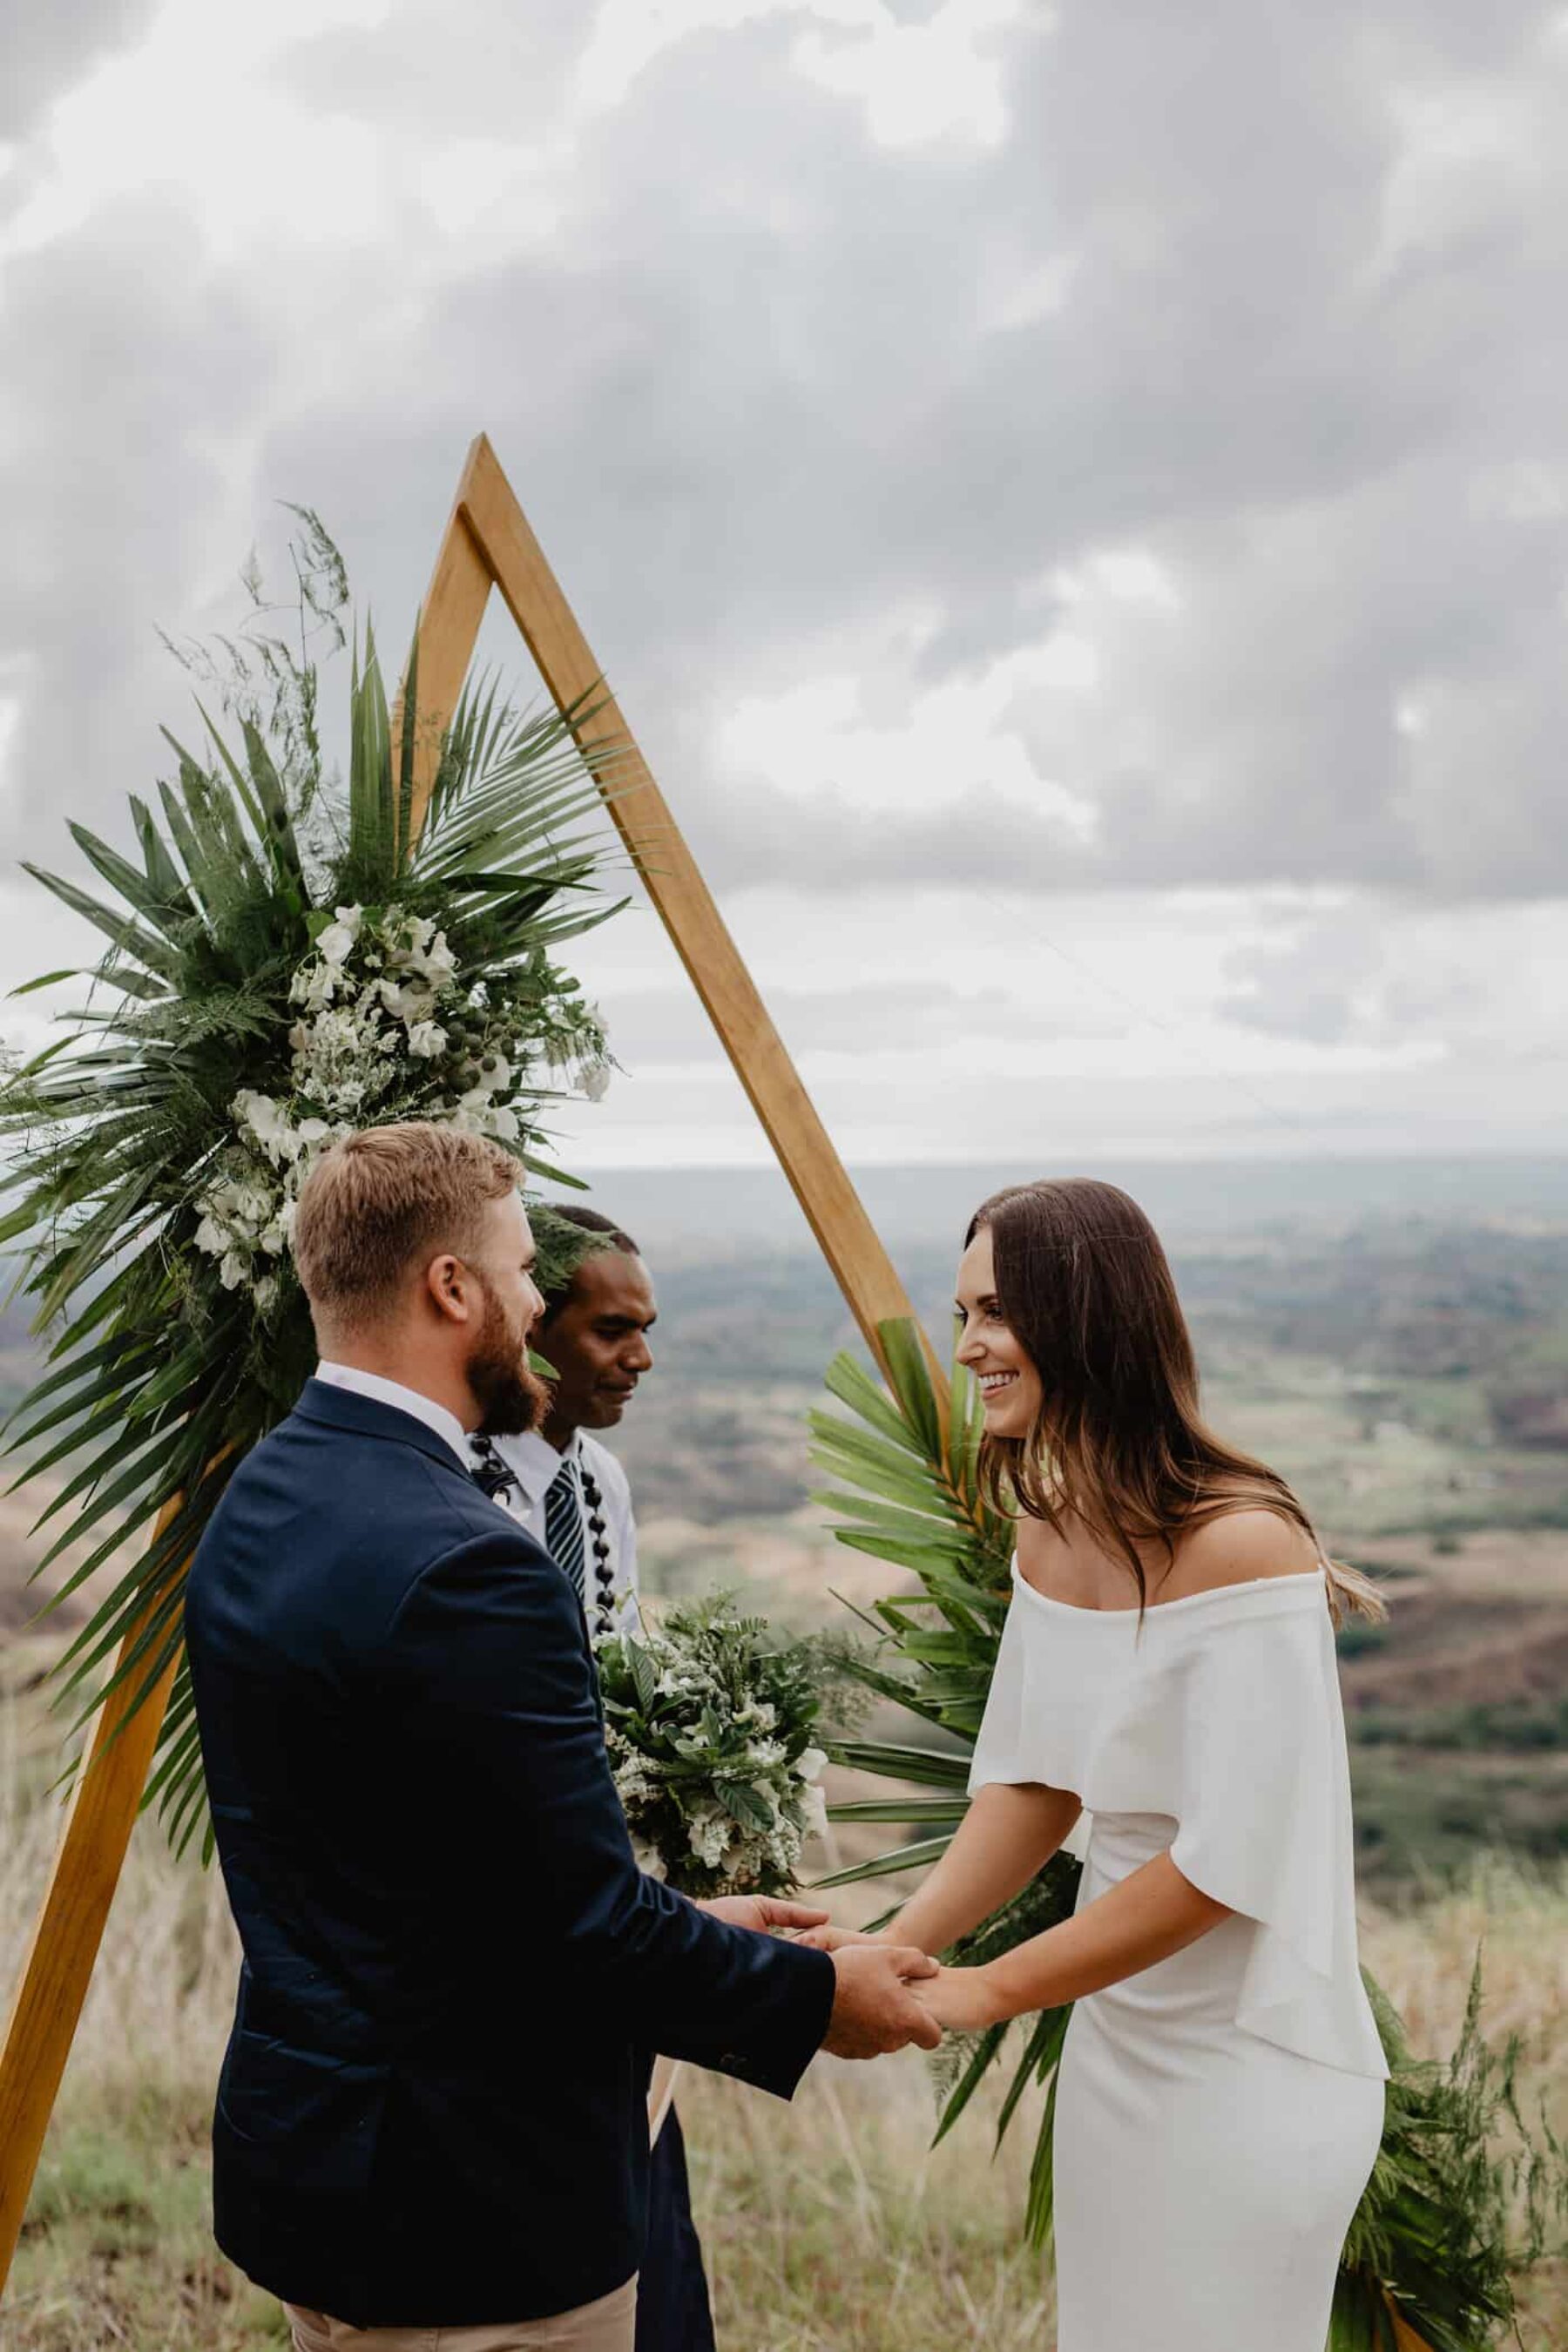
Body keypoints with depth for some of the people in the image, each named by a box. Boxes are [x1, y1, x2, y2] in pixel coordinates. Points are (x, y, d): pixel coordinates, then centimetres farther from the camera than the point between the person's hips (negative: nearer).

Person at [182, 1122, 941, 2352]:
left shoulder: (258, 1505, 3)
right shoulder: (463, 1567, -26)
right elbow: (590, 1926, -22)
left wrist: (686, 1929, 12)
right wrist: (815, 1999, -5)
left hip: (304, 2150, 9)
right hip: (467, 2203, -9)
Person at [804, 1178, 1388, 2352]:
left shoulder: (1241, 1541, -24)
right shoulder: (1050, 1531, 1)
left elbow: (1226, 1864, -24)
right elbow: (1030, 1783, 3)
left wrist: (979, 1991, -19)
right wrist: (894, 1949, -12)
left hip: (1248, 2064, -7)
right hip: (1113, 2046, 7)